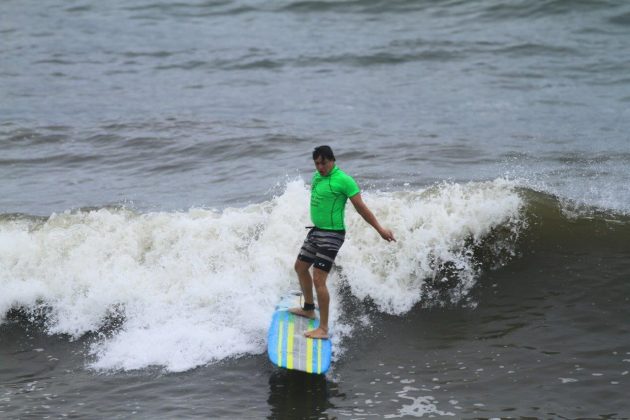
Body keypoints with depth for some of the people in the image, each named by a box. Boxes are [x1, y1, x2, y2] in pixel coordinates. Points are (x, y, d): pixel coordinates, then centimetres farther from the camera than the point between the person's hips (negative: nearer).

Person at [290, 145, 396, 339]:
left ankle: (323, 328, -9)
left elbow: (361, 207, -14)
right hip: (316, 230, 9)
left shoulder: (343, 180, -17)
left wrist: (379, 229, -15)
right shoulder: (317, 176, 7)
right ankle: (309, 309, 43)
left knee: (318, 279, -14)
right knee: (300, 267, 23)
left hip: (332, 234, -9)